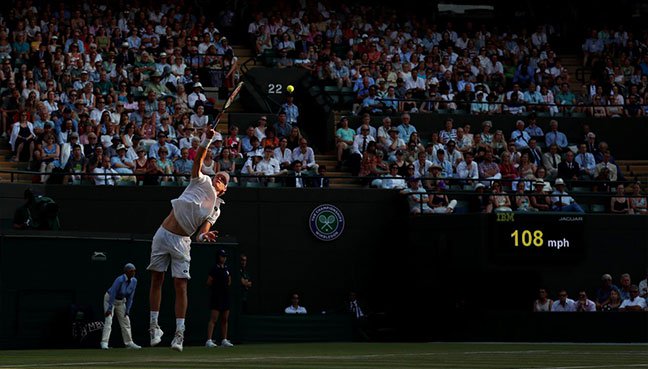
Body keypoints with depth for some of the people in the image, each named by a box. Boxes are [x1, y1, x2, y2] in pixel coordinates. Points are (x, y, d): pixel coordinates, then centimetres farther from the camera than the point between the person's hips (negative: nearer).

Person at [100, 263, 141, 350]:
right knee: (108, 320, -17)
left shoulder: (134, 281, -12)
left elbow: (130, 297, -4)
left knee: (125, 321, 7)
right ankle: (104, 343, -22)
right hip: (109, 299, -7)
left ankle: (129, 343, 13)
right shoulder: (119, 280, -31)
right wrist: (109, 309, -30)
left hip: (121, 301, 7)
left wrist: (127, 310, -4)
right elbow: (112, 295, -30)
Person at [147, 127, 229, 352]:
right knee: (156, 280, 1)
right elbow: (198, 158, -5)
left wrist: (204, 236, -24)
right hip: (163, 234, 0)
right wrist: (207, 140, -19)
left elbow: (203, 230, -2)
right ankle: (154, 327, 11)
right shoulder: (202, 181, 7)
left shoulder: (215, 209, 9)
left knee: (181, 285, -7)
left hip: (181, 241, 0)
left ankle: (179, 333, -5)